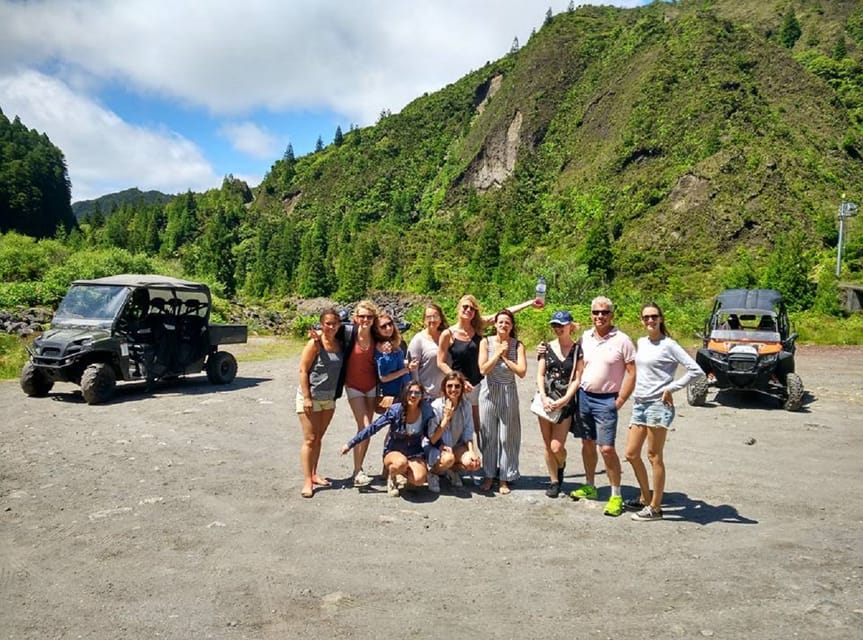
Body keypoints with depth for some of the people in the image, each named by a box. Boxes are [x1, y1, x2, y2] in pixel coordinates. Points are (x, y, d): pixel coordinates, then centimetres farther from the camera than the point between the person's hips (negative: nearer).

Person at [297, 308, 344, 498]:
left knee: (318, 438, 14)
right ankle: (307, 481, -1)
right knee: (310, 439, -4)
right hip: (311, 396, -5)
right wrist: (306, 398, -17)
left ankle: (314, 474, 24)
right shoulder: (315, 343, -12)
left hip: (329, 397, 5)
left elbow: (341, 370, 11)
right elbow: (303, 370, -14)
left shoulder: (340, 344, 4)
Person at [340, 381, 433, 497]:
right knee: (401, 462, -38)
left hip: (415, 454, 2)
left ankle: (403, 474, 8)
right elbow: (373, 428, -10)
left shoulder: (426, 412, -9)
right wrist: (350, 444, -9)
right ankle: (392, 476, -1)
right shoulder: (395, 410, -14)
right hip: (393, 452, -1)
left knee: (419, 479, -29)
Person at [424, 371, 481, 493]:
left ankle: (451, 470, 9)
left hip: (457, 446, 4)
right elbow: (432, 439, -20)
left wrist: (472, 451, -18)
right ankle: (432, 472, -2)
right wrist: (446, 418, -28)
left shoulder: (466, 405, -8)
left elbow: (468, 433, -1)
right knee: (448, 458, -36)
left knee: (473, 463, -24)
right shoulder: (436, 406, -19)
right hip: (436, 447, -4)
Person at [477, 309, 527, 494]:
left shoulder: (517, 345, -4)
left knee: (507, 437, 5)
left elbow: (522, 372, -14)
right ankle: (489, 476, 21)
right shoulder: (486, 342, -3)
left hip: (508, 393, 0)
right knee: (488, 436, 7)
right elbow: (483, 369, -12)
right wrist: (497, 353, -15)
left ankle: (504, 478, 17)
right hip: (489, 392, 0)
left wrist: (504, 356, -14)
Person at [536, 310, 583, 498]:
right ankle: (554, 482, 21)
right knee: (548, 446, 6)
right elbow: (540, 375, 4)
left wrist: (563, 400, -15)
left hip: (565, 402, -3)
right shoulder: (547, 347, 6)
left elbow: (577, 379, -5)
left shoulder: (578, 349, -1)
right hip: (546, 401, 3)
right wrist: (544, 398, -10)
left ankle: (561, 466, 25)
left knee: (557, 447, -8)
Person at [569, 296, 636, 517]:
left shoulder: (622, 340, -10)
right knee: (587, 444, 14)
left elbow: (632, 373, -10)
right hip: (584, 396, 5)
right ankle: (589, 486, 28)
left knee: (607, 448, -8)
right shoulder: (585, 337, 5)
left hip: (606, 400, -5)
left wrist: (620, 401, -12)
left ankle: (616, 496, 5)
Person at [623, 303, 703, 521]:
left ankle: (655, 508, 10)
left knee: (654, 456, -1)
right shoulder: (641, 342, 11)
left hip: (658, 405, -7)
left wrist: (671, 388, -13)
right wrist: (636, 397, 11)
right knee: (631, 454, 10)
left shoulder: (668, 345, -9)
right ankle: (645, 498, 26)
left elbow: (696, 370, -14)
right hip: (639, 403, 7)